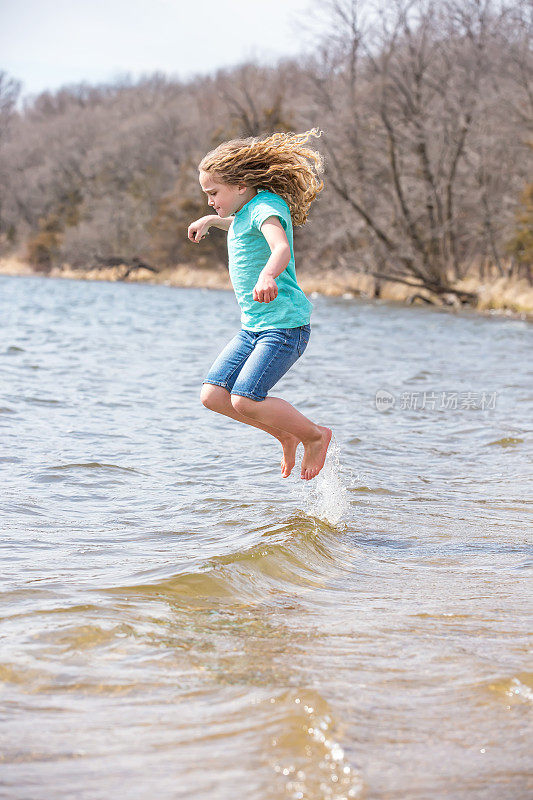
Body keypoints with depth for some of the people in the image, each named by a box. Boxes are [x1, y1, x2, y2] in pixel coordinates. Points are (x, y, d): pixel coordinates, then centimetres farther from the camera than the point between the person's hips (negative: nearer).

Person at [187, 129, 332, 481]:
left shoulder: (266, 206, -15)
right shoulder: (246, 211, 14)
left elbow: (281, 247, -38)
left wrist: (268, 275, -57)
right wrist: (211, 221, 43)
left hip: (285, 324, -10)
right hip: (253, 328, 10)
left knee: (245, 400, -20)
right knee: (213, 394, -2)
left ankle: (316, 434, 3)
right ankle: (285, 435, 14)